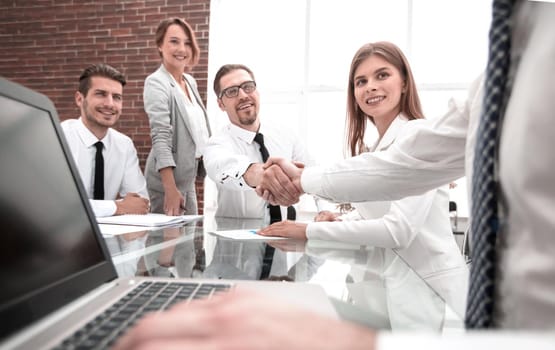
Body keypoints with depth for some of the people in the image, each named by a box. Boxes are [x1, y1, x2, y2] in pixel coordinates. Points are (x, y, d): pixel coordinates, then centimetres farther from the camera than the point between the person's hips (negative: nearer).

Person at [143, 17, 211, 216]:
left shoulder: (190, 81, 9)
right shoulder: (156, 83, -13)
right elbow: (161, 138, -23)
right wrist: (171, 189, -29)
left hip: (188, 178, 7)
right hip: (167, 179, -7)